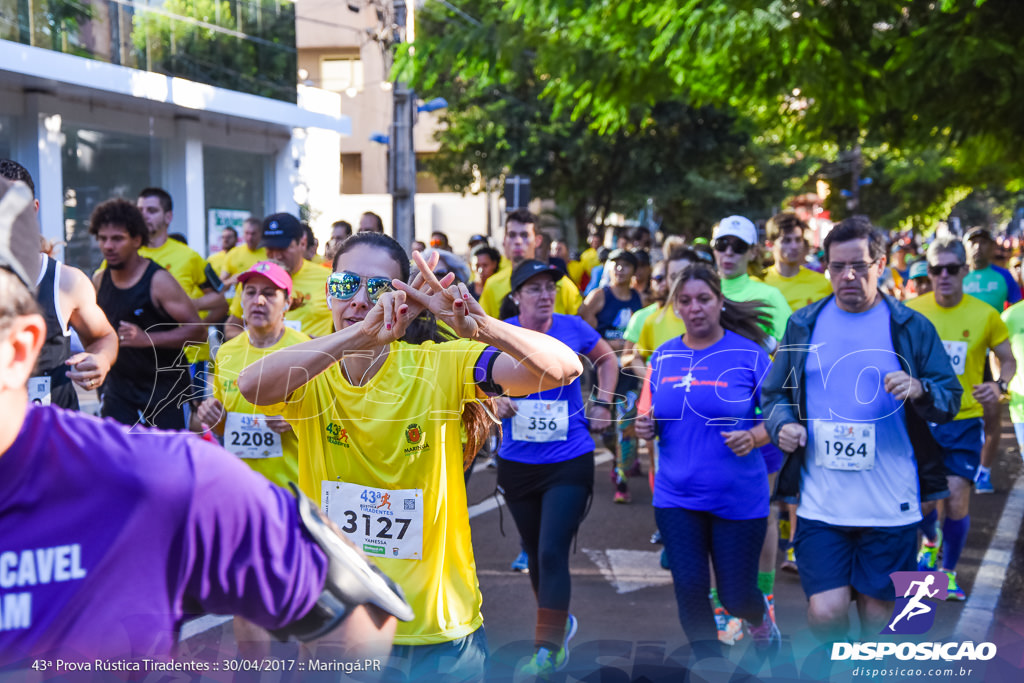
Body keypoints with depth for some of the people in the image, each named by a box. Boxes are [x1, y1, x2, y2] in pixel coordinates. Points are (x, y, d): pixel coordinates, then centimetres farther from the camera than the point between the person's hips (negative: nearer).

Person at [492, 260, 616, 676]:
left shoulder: (572, 329, -6)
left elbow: (606, 359, 14)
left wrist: (603, 405, 5)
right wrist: (494, 403, -14)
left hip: (569, 462, -3)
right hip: (517, 464, 3)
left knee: (552, 554, -12)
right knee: (535, 553, 16)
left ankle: (548, 649, -5)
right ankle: (559, 622, 40)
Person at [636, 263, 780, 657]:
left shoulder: (749, 354, -7)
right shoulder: (663, 357, 4)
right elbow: (649, 416, 15)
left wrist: (754, 437, -23)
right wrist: (646, 428, -8)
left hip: (739, 498, -2)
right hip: (676, 498, 3)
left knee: (736, 596, 7)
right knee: (690, 592, 0)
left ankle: (761, 621, 43)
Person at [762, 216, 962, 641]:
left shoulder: (911, 327, 3)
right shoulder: (803, 324, 7)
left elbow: (951, 400, 3)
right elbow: (775, 392, 13)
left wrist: (920, 391, -19)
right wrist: (782, 424, -8)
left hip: (890, 505, 0)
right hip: (820, 502, 0)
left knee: (878, 615, 9)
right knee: (825, 613, -10)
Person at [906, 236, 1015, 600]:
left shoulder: (985, 315, -4)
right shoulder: (911, 312, -4)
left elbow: (1007, 359, 8)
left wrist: (999, 385, -12)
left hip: (965, 419, 0)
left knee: (957, 499, -7)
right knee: (922, 499, 0)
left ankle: (949, 571, 17)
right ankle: (931, 542, 36)